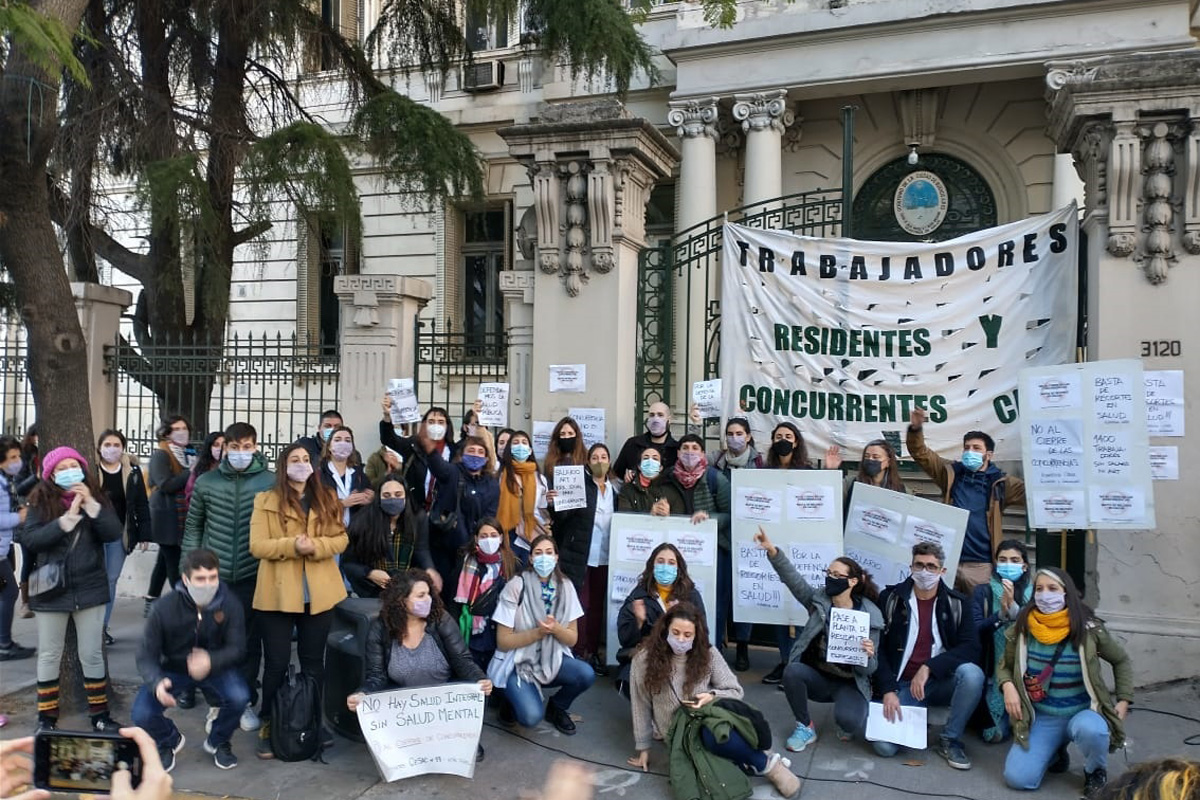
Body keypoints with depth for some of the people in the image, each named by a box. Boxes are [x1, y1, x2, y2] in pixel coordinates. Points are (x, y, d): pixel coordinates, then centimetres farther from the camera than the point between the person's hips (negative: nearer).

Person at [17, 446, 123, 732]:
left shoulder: (95, 497, 1)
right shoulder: (41, 501, -3)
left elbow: (114, 534, -10)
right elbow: (29, 539, -15)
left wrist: (91, 505, -20)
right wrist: (67, 519, -23)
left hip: (89, 588, 1)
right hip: (51, 590, -1)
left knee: (92, 654, 8)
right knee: (49, 655, 10)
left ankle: (100, 714, 20)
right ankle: (47, 717, 24)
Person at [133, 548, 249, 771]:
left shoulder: (230, 604, -20)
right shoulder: (164, 609, -21)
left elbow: (237, 648, -17)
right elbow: (146, 656, -17)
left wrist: (211, 661, -39)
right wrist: (157, 683, -38)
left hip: (215, 667, 0)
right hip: (173, 669, 1)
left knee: (239, 696, -29)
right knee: (141, 714, -22)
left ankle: (218, 742, 6)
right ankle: (169, 741, 17)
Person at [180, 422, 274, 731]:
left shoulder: (271, 482, -6)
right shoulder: (206, 482, 2)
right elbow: (193, 527, 9)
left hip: (253, 577, -2)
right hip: (213, 576, 2)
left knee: (250, 643, 8)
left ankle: (245, 702, 23)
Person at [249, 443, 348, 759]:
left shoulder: (327, 498, 8)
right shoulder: (266, 500, -1)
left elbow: (341, 538, 3)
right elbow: (257, 546, -7)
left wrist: (316, 546, -16)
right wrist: (291, 545, -22)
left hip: (319, 593, 3)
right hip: (277, 593, -2)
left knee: (313, 661, 13)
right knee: (276, 662, 3)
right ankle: (269, 727, 17)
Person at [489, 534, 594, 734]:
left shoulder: (565, 587, -3)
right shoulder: (516, 586, -15)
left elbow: (572, 639, 0)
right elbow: (503, 641, -13)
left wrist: (556, 629, -21)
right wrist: (538, 632, -25)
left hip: (552, 659, 4)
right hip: (518, 663, -4)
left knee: (586, 675, -24)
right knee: (531, 716, -27)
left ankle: (557, 707, 7)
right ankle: (514, 701, 9)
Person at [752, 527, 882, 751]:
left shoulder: (869, 617, -9)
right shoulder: (819, 601, -2)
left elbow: (869, 669, -7)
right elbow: (792, 578, -17)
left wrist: (868, 656, -32)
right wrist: (773, 551, -32)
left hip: (850, 684, -2)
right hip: (817, 678, 2)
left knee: (847, 720, -32)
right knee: (792, 670, -30)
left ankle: (849, 724, 9)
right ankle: (805, 727, -7)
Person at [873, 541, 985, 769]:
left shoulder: (955, 603, 0)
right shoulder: (891, 598, -2)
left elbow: (971, 648, -11)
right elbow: (878, 648, -2)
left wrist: (929, 668, -22)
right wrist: (888, 691, -13)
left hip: (941, 682, 1)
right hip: (902, 684, -1)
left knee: (972, 673, -32)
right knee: (885, 746, -21)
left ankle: (950, 740, -8)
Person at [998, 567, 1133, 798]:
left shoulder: (1088, 629, -11)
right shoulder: (1022, 628, -6)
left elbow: (1121, 661, 7)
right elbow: (1004, 665, 7)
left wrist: (1123, 700, -2)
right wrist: (1007, 686, -13)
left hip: (1082, 712, -2)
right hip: (1041, 718, 2)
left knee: (1089, 729, -40)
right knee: (1017, 778, -15)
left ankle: (1096, 772, -2)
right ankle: (1055, 753, 20)